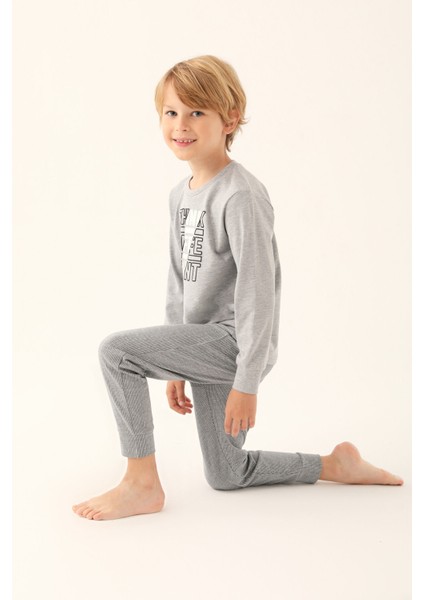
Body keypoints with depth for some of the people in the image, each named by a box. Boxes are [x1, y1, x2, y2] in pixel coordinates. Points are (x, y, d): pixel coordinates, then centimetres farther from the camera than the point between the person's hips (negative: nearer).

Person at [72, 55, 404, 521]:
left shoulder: (241, 196, -18)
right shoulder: (180, 195, 10)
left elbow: (258, 291, -20)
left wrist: (246, 382, -20)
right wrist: (174, 367, 18)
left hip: (236, 341, -9)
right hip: (206, 344, 10)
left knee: (116, 351, -21)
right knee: (224, 476, 17)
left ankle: (142, 483, -8)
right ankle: (335, 465, 31)